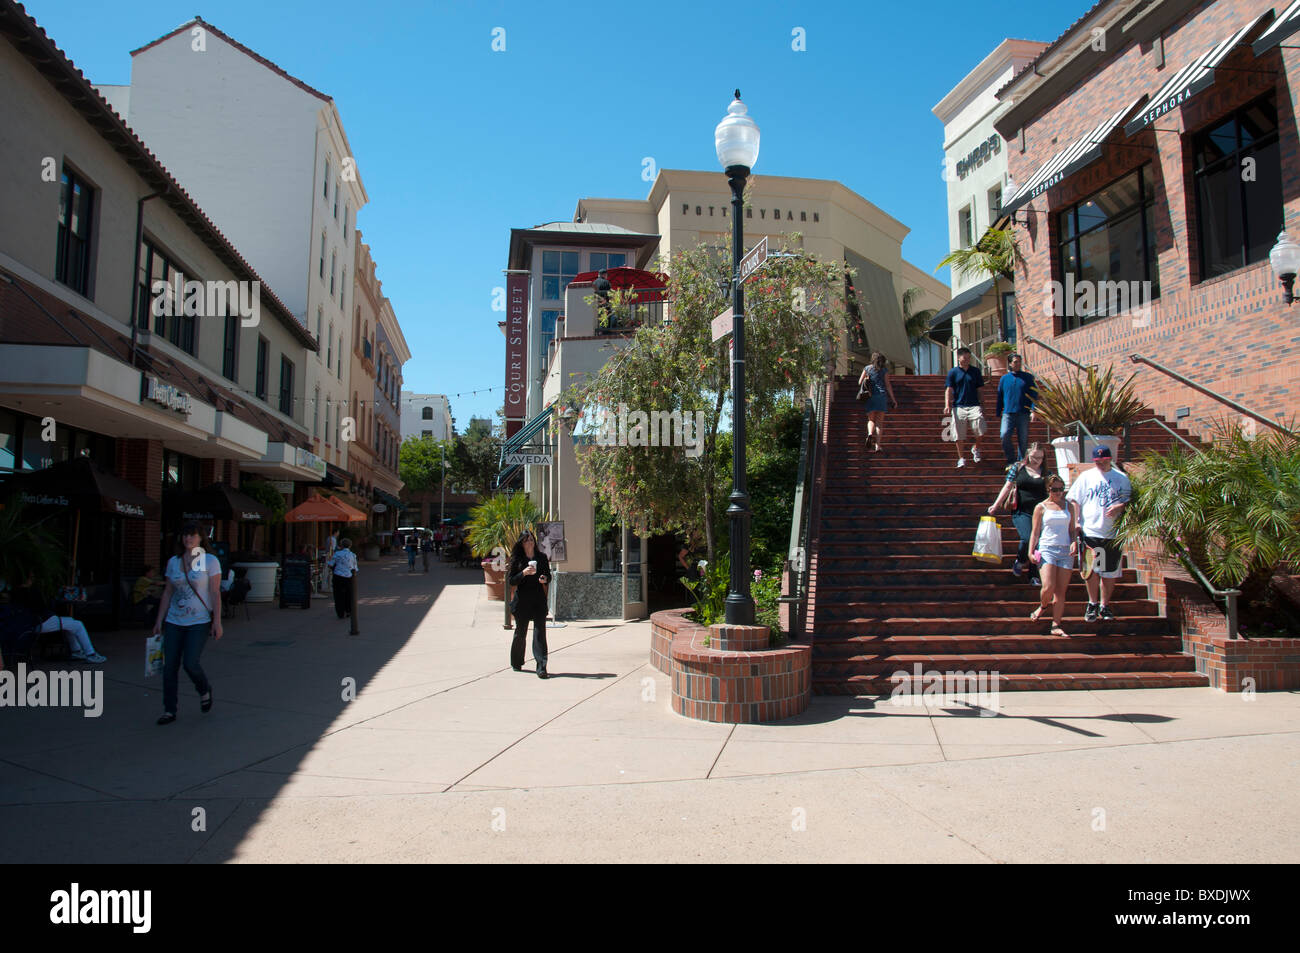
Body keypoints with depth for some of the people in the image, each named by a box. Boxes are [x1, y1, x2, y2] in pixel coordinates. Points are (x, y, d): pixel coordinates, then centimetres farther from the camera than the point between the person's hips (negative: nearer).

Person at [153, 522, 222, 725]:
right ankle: (169, 710, 13)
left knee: (190, 663, -13)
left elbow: (215, 593, -6)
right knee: (170, 666, 2)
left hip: (199, 621, -5)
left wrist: (217, 621, -11)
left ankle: (204, 690, 18)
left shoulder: (210, 561, -4)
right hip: (174, 622, 5)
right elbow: (167, 593, 13)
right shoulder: (173, 562, 9)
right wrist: (159, 620, 10)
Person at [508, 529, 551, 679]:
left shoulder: (541, 557, 6)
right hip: (522, 600, 0)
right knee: (520, 632, 10)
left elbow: (548, 575, 12)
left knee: (540, 631, -8)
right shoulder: (516, 559, 1)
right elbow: (512, 581, -2)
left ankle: (541, 667, -11)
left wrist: (545, 579, -10)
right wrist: (524, 573, -18)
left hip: (539, 599, 0)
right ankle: (516, 663, 31)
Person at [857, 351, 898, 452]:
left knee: (871, 420, 10)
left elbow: (859, 382, 8)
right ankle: (877, 445, -8)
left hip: (870, 397, 0)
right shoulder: (884, 370, 5)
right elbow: (888, 385, 0)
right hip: (881, 396, 0)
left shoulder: (867, 368, 8)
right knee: (879, 422, 2)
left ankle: (870, 434, -24)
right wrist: (893, 399, 3)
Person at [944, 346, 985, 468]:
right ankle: (961, 458, 14)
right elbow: (948, 390, 1)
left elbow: (979, 389, 14)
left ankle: (975, 448, 12)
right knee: (959, 435, -1)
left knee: (980, 429, -17)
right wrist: (947, 405, -13)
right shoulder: (953, 372, 6)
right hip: (958, 406, -1)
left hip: (974, 405, 1)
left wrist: (982, 406, 10)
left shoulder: (975, 371, 12)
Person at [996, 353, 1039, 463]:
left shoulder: (1028, 377, 8)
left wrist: (1033, 411, -7)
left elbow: (1034, 395, 5)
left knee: (1023, 439, 2)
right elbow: (999, 397, 16)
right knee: (1005, 435, -16)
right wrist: (998, 413, 13)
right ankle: (1011, 460, -1)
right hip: (1008, 413, 0)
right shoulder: (1004, 378, 11)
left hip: (1023, 414, 0)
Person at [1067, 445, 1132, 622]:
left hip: (1114, 533, 2)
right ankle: (1092, 604, 17)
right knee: (1091, 571, 1)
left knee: (1110, 572, 7)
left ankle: (1104, 605, 20)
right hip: (1090, 532, -1)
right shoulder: (1085, 477, 5)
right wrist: (1075, 522, -6)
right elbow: (1074, 501, 4)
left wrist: (1119, 507, -10)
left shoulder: (1122, 478, 9)